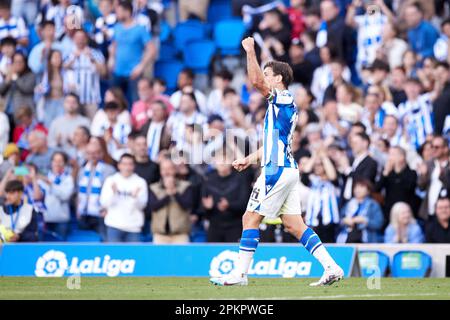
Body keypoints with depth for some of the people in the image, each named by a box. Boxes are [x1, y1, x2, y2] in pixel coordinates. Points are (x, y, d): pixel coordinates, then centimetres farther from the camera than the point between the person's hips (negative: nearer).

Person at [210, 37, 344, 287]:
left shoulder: (283, 98, -8)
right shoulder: (283, 104, 21)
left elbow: (256, 81, -24)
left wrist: (251, 51, -19)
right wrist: (249, 160, 27)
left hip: (277, 171, -10)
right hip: (288, 170, 10)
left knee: (250, 218, -3)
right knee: (294, 224, 6)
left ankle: (240, 273, -1)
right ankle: (331, 267, -1)